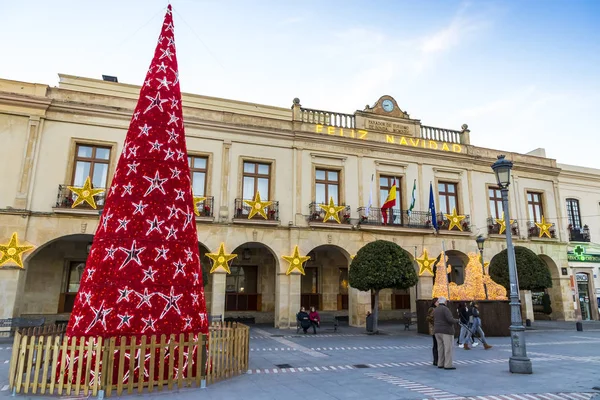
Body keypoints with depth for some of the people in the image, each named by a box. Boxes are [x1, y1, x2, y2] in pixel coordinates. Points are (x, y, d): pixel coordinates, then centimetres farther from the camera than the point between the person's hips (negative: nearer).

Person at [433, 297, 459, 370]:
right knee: (448, 348, -3)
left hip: (438, 331, 7)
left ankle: (440, 364, 13)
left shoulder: (435, 310, 10)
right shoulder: (445, 309, -13)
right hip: (446, 331, -7)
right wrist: (456, 320, -2)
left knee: (440, 348, 11)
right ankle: (448, 365, -4)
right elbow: (450, 320, -22)